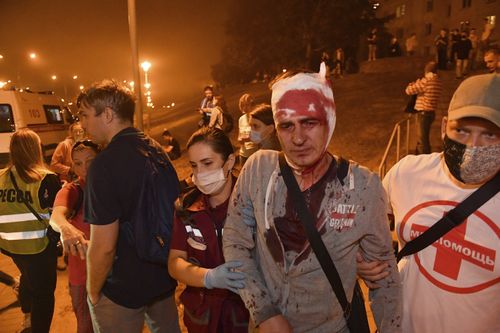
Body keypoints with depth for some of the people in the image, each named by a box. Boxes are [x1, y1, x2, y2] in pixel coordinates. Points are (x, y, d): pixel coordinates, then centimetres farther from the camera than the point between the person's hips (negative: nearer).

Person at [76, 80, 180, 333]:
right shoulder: (157, 151, 0)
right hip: (165, 276, 7)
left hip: (123, 287, -6)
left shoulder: (105, 163, -25)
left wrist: (93, 292, -7)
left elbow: (103, 247, -25)